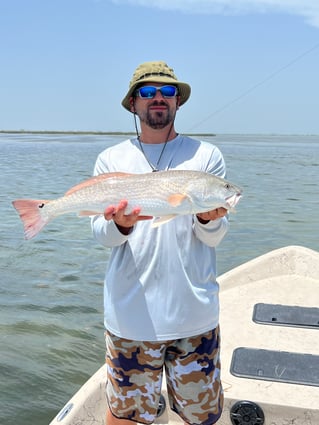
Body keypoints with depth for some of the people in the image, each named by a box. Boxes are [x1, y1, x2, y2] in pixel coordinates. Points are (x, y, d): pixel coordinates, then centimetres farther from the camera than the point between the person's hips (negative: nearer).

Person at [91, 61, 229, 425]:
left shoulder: (207, 156, 2)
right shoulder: (111, 160, 4)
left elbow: (214, 237, -2)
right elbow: (100, 234, -2)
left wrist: (208, 218, -24)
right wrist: (120, 224, -23)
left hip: (195, 313, 0)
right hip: (130, 313, 0)